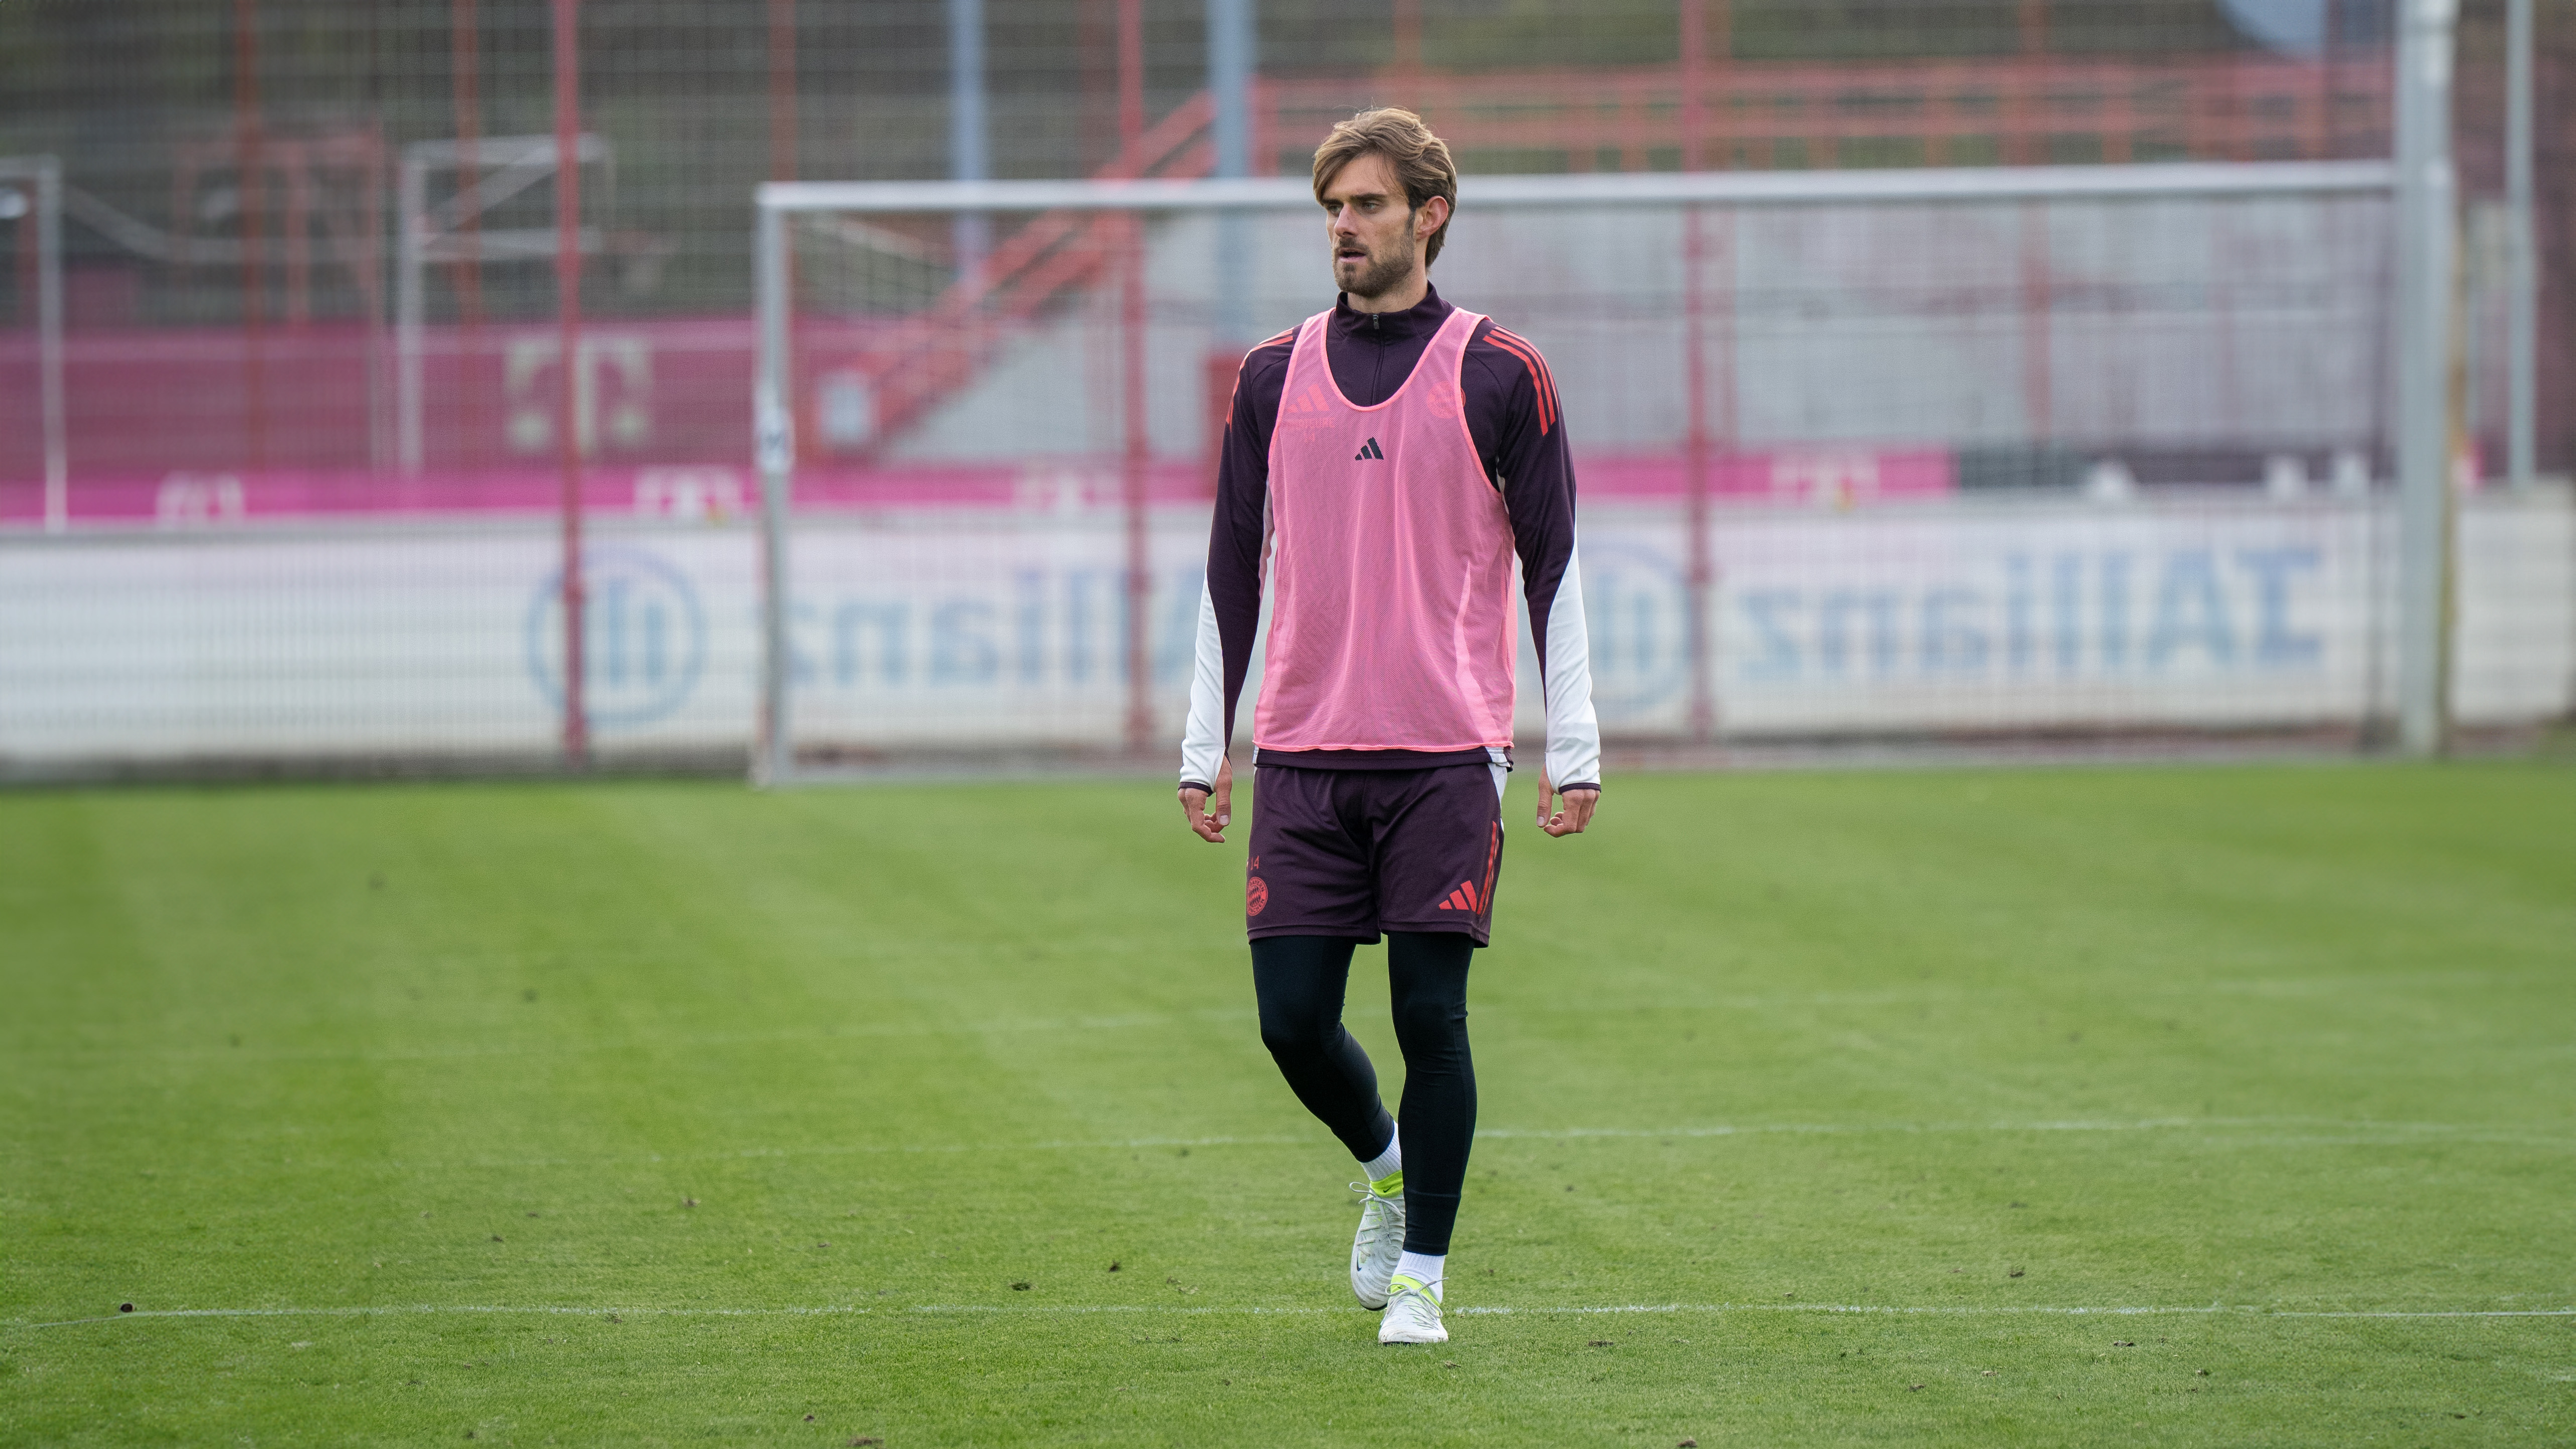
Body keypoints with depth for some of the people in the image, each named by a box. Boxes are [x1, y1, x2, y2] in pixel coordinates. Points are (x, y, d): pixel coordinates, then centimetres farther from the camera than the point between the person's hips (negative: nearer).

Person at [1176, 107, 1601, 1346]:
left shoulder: (1499, 375, 1)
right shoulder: (1273, 377, 10)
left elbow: (1553, 567, 2)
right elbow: (1232, 568, 14)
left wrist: (1572, 753, -3)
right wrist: (1205, 750, 10)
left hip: (1445, 755, -3)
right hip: (1301, 756, 3)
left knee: (1431, 1018, -5)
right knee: (1294, 1020, -1)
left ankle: (1419, 1279, 7)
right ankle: (1384, 1171, 29)